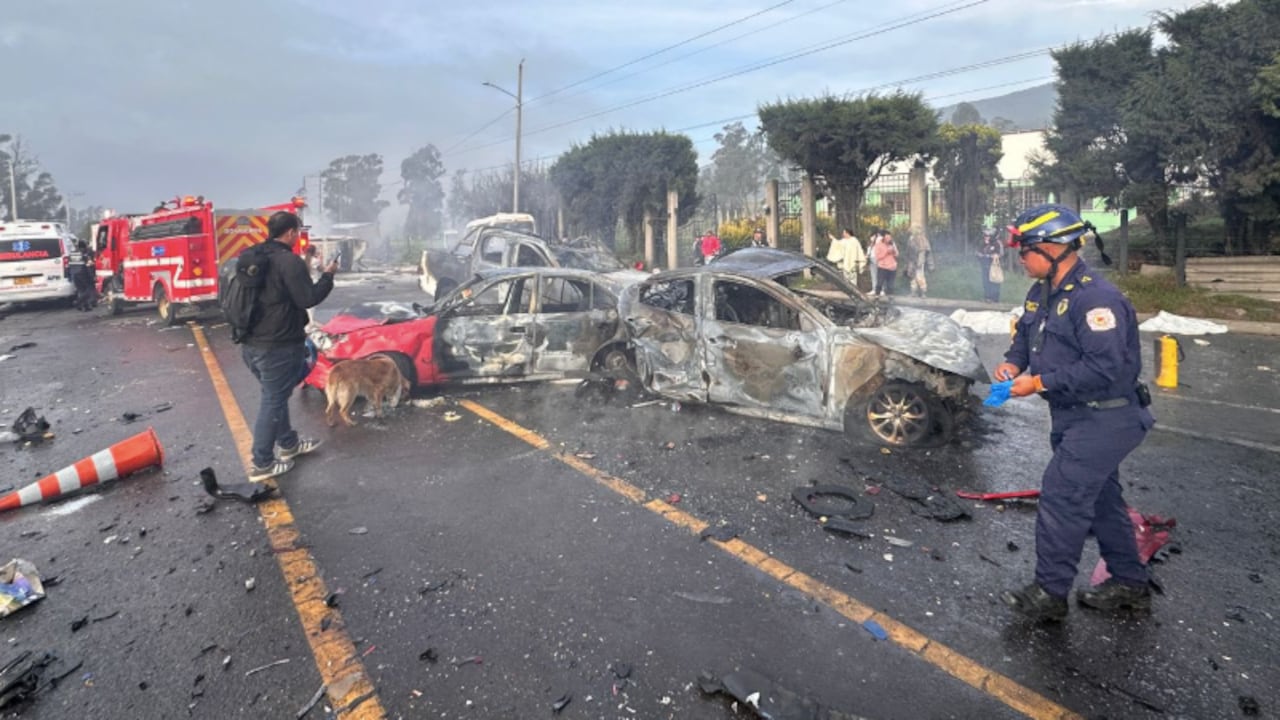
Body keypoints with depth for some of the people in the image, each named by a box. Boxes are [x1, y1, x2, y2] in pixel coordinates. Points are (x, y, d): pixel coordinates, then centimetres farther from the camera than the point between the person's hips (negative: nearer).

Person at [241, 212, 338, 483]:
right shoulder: (289, 261, -17)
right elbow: (308, 298, -16)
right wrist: (327, 275, -2)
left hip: (252, 342, 9)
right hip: (277, 345, -9)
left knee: (276, 395, 23)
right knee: (273, 401, 0)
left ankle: (288, 443, 38)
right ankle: (262, 464, 7)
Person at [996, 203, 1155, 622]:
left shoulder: (1096, 299, -24)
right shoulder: (1042, 292, 6)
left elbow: (1103, 369, -29)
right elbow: (1025, 331, 21)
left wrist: (1039, 383, -25)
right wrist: (1014, 362, 1)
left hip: (1103, 421, -10)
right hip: (1073, 416, 10)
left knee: (1061, 495, -9)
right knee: (1100, 498, 19)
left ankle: (1050, 594, 5)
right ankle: (1129, 584, 35)